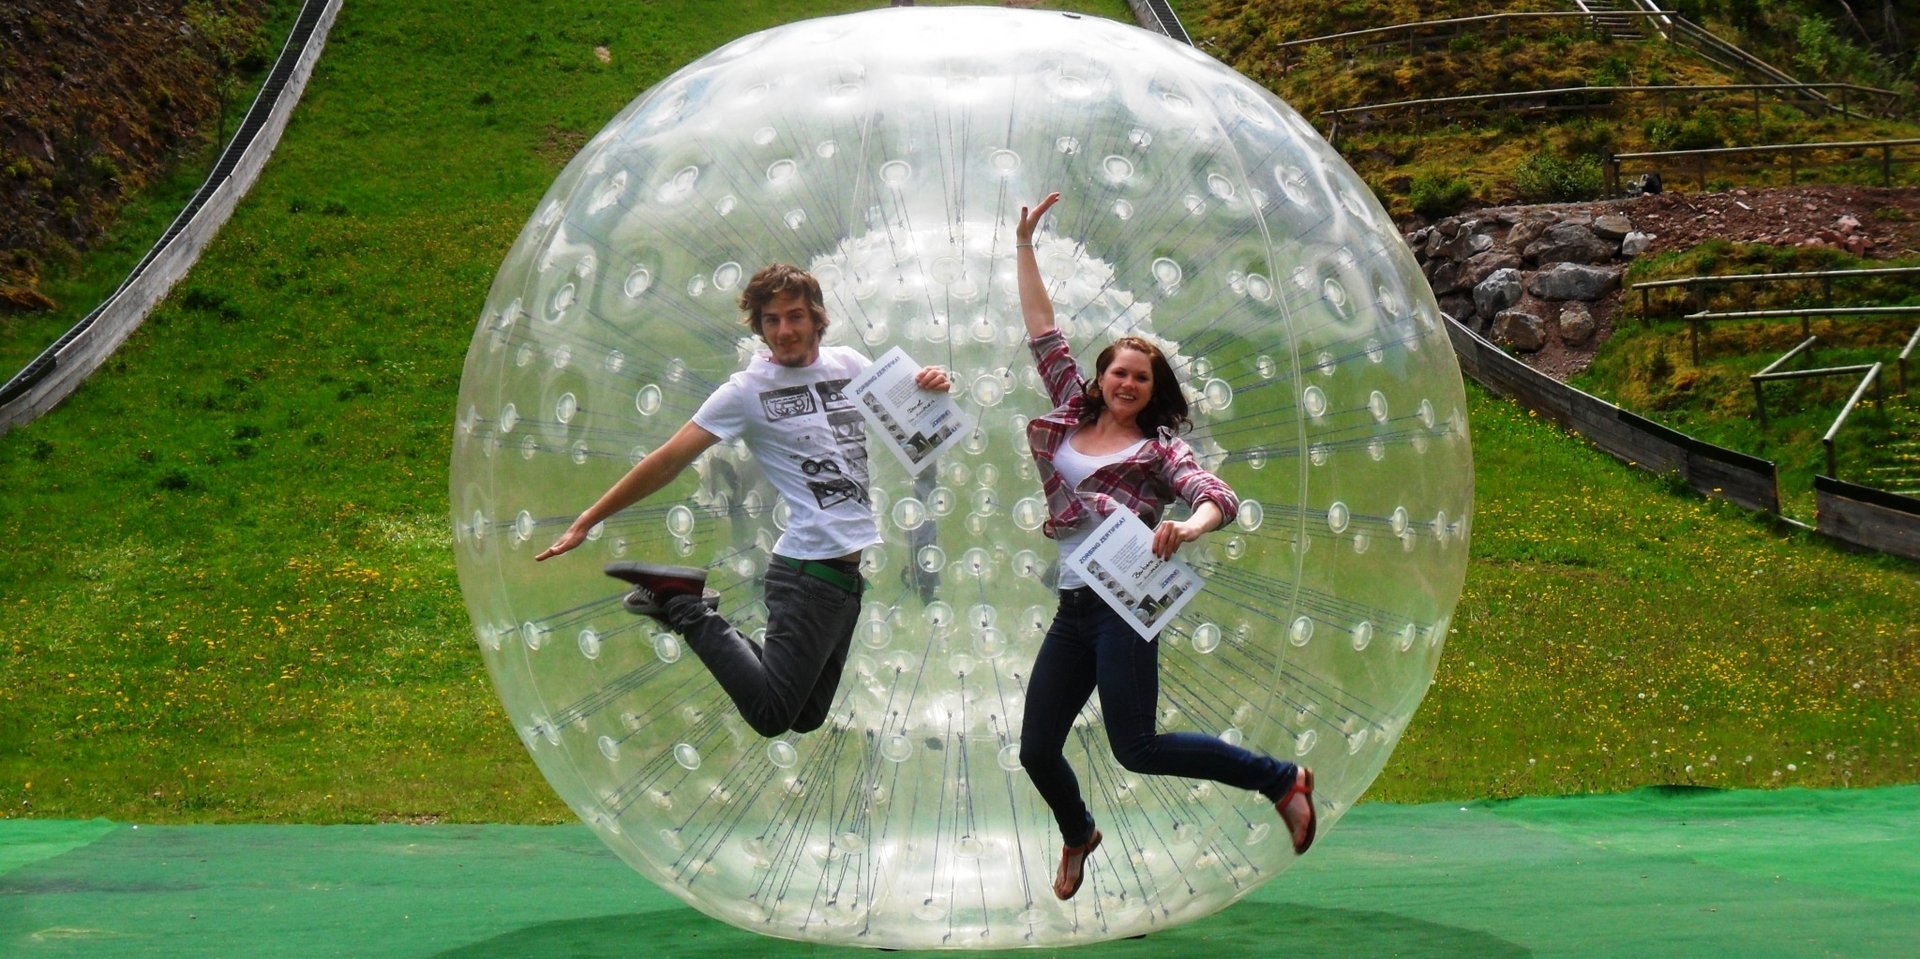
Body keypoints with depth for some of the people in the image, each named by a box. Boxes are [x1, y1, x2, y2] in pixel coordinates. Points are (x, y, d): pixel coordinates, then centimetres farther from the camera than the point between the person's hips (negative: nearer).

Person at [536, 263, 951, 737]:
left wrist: (931, 387, -3)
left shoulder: (849, 365, 9)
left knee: (808, 719, 13)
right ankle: (684, 607, 5)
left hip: (852, 568, 6)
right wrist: (587, 521, -11)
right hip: (809, 568, -6)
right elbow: (669, 460, -8)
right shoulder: (747, 390, -6)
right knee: (771, 717, -11)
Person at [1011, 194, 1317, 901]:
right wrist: (1025, 246, 14)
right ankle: (1078, 835, 38)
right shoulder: (1072, 418, 13)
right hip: (1072, 609, 5)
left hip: (1123, 602, -5)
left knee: (1135, 747, -13)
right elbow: (1043, 336, 16)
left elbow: (1218, 498, -14)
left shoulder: (1159, 448, 0)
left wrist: (1186, 529, -37)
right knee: (1037, 749, 6)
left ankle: (1281, 780, 1)